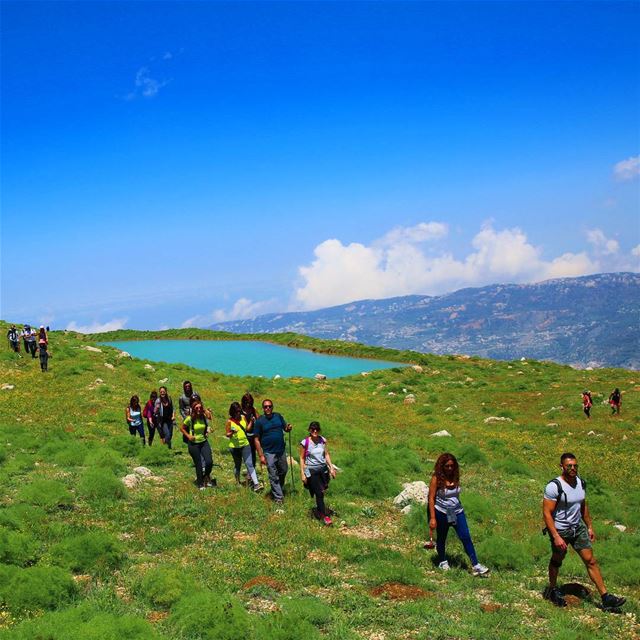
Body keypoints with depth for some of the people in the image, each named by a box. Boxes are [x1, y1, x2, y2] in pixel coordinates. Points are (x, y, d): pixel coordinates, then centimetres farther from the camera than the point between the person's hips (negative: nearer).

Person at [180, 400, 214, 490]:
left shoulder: (204, 417, -3)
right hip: (193, 444, -2)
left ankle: (206, 477, 22)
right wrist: (188, 436, -12)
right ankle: (200, 484, 21)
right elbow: (182, 428, 0)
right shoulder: (189, 419, -11)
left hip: (204, 442, 3)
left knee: (209, 462, -9)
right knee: (198, 465, 4)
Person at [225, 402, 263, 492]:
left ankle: (256, 484, -13)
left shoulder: (243, 418, 2)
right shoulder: (229, 421, -8)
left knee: (249, 464, -7)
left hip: (245, 444, 2)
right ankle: (237, 482, 34)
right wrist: (232, 433, -24)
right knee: (238, 465, 13)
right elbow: (227, 434, -3)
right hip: (235, 446, -2)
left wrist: (251, 422, -3)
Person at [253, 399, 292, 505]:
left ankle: (280, 488, 43)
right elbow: (257, 440, -8)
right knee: (273, 476, 2)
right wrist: (261, 455, -12)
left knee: (283, 471, 19)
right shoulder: (259, 421, -9)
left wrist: (288, 428, -13)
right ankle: (278, 497, 13)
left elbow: (285, 428, 13)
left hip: (281, 450, 4)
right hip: (269, 453, -4)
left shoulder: (278, 416, 2)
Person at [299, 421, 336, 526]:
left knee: (322, 491, 10)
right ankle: (325, 516, 3)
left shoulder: (322, 440, 0)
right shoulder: (305, 442, -11)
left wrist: (331, 468, 6)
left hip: (323, 468, 4)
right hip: (312, 470, -4)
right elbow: (302, 458, -5)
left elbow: (326, 455, 9)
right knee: (319, 493, -6)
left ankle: (319, 509, 34)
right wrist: (302, 473, -6)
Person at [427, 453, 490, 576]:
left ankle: (475, 565, -4)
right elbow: (431, 498, -14)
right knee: (441, 538, 14)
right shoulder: (436, 479, -15)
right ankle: (443, 561, 36)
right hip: (442, 513, -3)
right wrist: (432, 518, -16)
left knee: (466, 537, -5)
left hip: (457, 512, 3)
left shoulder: (455, 477, -2)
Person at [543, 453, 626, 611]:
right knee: (557, 560, 15)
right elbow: (547, 513, -23)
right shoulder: (554, 487, -23)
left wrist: (590, 526, 16)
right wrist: (556, 537, -26)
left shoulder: (581, 483, -1)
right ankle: (552, 590, 38)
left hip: (578, 528, 5)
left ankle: (606, 598, 6)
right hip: (560, 530, -5)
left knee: (590, 561, 3)